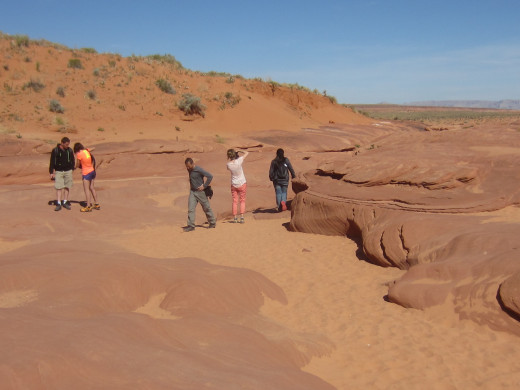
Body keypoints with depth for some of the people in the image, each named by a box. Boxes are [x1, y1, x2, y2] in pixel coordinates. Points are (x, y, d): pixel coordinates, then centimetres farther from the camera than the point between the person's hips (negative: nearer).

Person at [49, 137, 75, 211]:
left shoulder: (70, 150, 2)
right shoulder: (55, 151, -6)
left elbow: (72, 160, 14)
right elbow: (52, 162, -2)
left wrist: (71, 169, 12)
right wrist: (51, 172, -4)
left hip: (68, 171, 3)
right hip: (59, 171, -3)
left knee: (67, 187, 6)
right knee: (59, 187, -6)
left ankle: (65, 202, 18)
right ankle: (58, 204, -4)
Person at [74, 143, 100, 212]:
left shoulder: (79, 154, -13)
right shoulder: (87, 151, 5)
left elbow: (77, 165, -5)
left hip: (86, 173, -7)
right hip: (92, 171, 7)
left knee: (86, 189, -2)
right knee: (92, 188, 15)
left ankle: (88, 207, -2)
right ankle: (96, 204, 20)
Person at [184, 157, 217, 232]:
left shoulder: (199, 170, -18)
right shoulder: (189, 170, 5)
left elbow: (210, 176, -22)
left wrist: (204, 186, -19)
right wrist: (191, 185, 13)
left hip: (200, 191, -6)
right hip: (192, 191, 6)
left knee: (206, 208, 7)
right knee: (190, 209, -3)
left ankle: (213, 222, 24)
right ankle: (191, 226, -1)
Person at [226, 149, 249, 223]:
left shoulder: (229, 164, -12)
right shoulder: (238, 161, -19)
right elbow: (247, 153, -9)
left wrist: (229, 159, 5)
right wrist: (240, 151, 2)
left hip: (233, 185, 2)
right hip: (242, 184, -2)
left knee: (235, 201, 11)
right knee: (242, 200, 8)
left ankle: (234, 218, 13)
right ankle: (242, 217, 2)